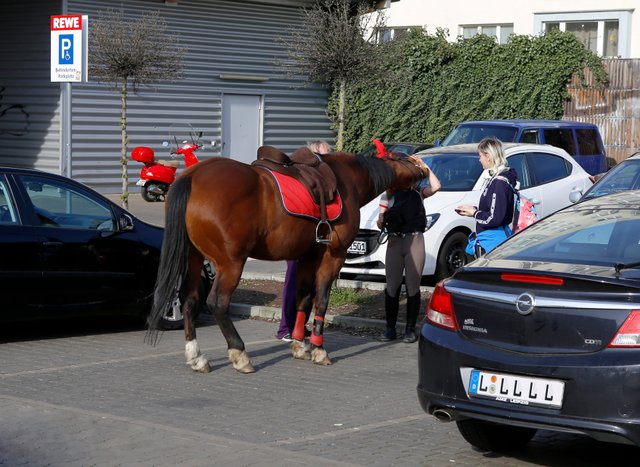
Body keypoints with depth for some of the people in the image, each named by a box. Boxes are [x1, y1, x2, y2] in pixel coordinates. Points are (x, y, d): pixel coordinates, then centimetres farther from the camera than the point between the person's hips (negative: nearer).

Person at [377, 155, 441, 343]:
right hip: (394, 242, 0)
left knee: (413, 287, 2)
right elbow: (380, 223, 8)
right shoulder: (388, 196, 10)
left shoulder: (419, 193, 11)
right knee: (392, 287, 3)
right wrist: (381, 221, -15)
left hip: (415, 241, 0)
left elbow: (435, 186, -8)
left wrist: (424, 166, -6)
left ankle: (410, 329, 8)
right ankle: (390, 328, 11)